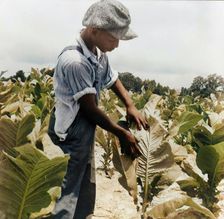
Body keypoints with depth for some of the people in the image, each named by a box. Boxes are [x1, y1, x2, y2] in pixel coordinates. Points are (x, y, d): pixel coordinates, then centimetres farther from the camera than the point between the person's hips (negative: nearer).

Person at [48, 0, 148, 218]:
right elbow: (90, 108, -21)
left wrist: (130, 106, 1)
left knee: (86, 190, 20)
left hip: (86, 130, 9)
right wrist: (122, 133, -10)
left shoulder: (99, 53, 1)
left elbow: (113, 80, 18)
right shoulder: (74, 61, -27)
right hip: (71, 134, -9)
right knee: (70, 194, 1)